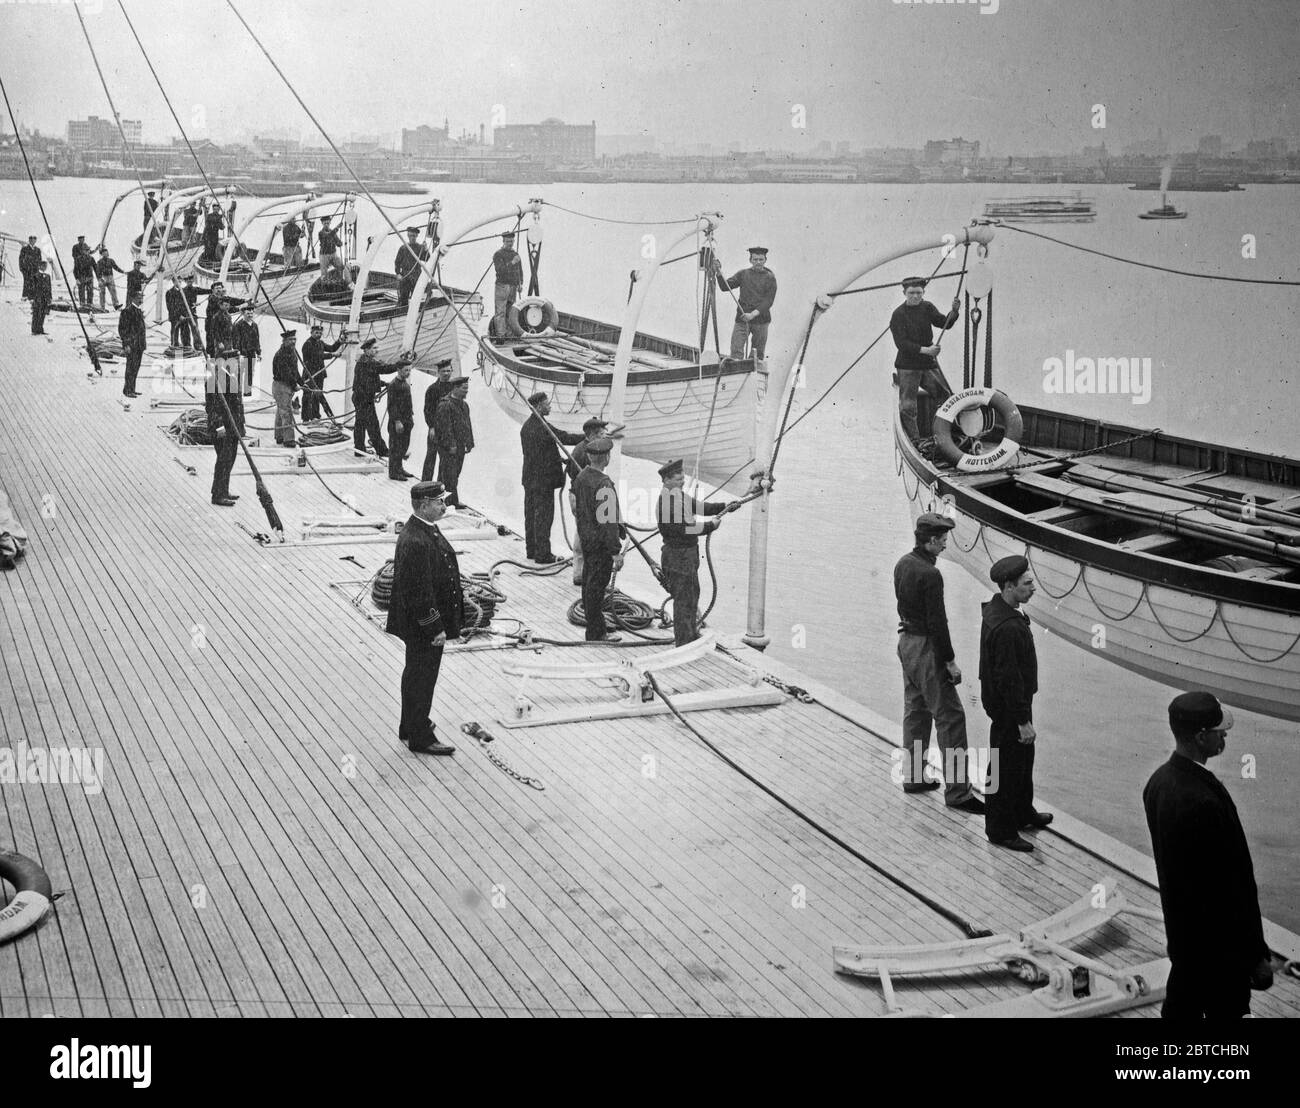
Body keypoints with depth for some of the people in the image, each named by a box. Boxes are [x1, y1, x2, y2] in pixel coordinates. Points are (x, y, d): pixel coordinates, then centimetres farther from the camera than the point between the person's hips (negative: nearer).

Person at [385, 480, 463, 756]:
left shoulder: (427, 529, 5)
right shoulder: (415, 542, -29)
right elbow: (419, 592, -28)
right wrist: (435, 628, -23)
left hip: (426, 622, 10)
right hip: (422, 625, -10)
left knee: (416, 674, 23)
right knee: (422, 678, 4)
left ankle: (411, 725, 39)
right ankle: (420, 738, 17)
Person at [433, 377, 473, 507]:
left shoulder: (464, 405, 12)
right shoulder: (445, 405, -16)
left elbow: (468, 425, 18)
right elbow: (445, 428, -18)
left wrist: (469, 442, 14)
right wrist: (451, 445, -19)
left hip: (460, 447, 9)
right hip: (448, 447, -8)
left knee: (455, 474, 13)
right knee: (449, 474, -6)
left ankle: (453, 500, 19)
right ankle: (451, 500, -4)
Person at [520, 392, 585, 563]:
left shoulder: (526, 425, 9)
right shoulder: (541, 427, -21)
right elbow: (563, 438, -25)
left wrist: (559, 459, 12)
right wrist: (588, 438, -22)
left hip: (530, 478, 9)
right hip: (543, 479, -9)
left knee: (531, 514, 15)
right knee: (544, 515, -2)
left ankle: (532, 550, 25)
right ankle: (542, 555, 2)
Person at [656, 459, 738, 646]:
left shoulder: (679, 494, 10)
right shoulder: (667, 501, -23)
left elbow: (699, 506, 17)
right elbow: (682, 528, -27)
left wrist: (725, 506, 6)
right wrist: (710, 526, -18)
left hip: (688, 553, 11)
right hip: (678, 556, -11)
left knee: (692, 595, 23)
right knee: (684, 600, -3)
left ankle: (692, 636, 38)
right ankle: (684, 644, 5)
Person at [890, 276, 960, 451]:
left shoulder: (927, 307, 6)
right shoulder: (898, 315, -9)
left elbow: (944, 323, -3)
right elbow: (901, 343, -17)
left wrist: (954, 311, -23)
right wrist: (925, 350, -26)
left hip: (929, 364, 5)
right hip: (907, 366, -5)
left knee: (947, 399, 5)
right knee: (907, 407, -6)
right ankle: (914, 442, 2)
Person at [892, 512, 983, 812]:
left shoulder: (903, 563, 4)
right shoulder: (930, 575, -23)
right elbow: (937, 623, -22)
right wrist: (950, 662, -16)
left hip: (906, 641, 9)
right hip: (926, 648, -9)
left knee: (915, 710, 19)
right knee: (950, 717, -4)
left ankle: (913, 776, 28)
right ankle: (956, 791, -2)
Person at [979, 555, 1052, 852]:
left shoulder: (996, 609, 1)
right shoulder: (1007, 628, -31)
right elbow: (1009, 678, -28)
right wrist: (1023, 721, -22)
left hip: (1003, 701, 10)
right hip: (1008, 708, -10)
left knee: (1023, 758, 25)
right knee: (1006, 769, 5)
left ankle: (1023, 814, 42)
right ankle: (1000, 830, 19)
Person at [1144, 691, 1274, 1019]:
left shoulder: (1159, 780, -4)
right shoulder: (1206, 803, -32)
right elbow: (1232, 889, -25)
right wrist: (1256, 956, -15)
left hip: (1180, 929, 8)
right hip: (1218, 945, -8)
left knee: (1180, 1007, 21)